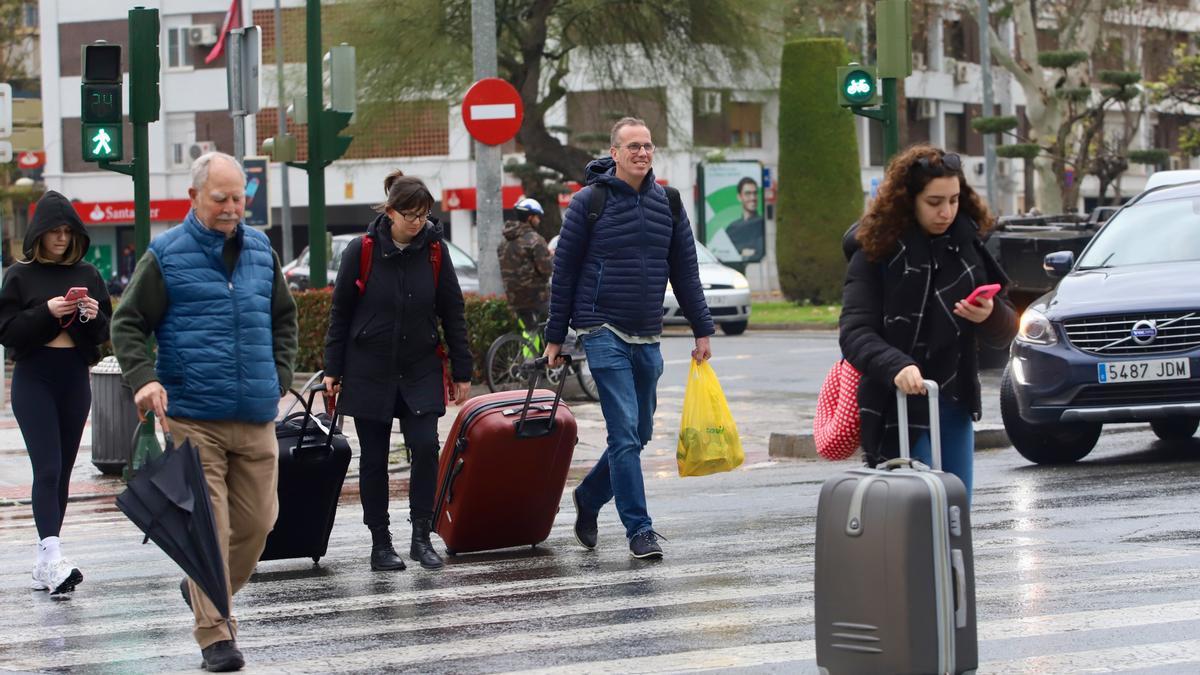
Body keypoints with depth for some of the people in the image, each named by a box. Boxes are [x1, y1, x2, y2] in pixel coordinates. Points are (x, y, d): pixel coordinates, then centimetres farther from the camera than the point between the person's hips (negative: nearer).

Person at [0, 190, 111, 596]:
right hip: (34, 379, -4)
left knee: (63, 471, 6)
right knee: (47, 468, -15)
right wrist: (47, 312, -18)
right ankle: (52, 560, -25)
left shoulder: (87, 275, 10)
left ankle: (44, 566, 13)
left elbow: (104, 334, 11)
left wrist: (94, 316, -10)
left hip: (74, 379, 4)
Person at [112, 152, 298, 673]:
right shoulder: (165, 256, -2)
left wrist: (279, 377, 15)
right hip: (193, 417, -5)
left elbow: (284, 319, 26)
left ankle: (204, 591, 31)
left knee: (257, 521, 6)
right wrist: (144, 378, -15)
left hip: (256, 416, 5)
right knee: (208, 526, -8)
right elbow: (127, 324, 0)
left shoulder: (260, 252, 13)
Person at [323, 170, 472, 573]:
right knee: (374, 457, 4)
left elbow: (453, 313, 4)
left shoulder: (435, 251, -2)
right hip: (369, 370, -1)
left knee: (425, 447, -13)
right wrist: (333, 369, -1)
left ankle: (422, 536, -2)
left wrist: (462, 372, 4)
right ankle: (380, 543, 13)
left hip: (421, 371, 1)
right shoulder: (362, 251, -7)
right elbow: (341, 312, 0)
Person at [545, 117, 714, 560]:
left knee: (639, 435, 12)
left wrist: (702, 330, 10)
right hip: (604, 334, -5)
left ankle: (588, 497, 34)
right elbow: (564, 271, -1)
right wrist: (555, 337, -1)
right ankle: (639, 530, -7)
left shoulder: (667, 203, 8)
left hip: (648, 337, 5)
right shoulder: (589, 202, -4)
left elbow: (685, 271, 14)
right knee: (625, 434, -11)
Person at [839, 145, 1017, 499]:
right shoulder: (875, 253, -8)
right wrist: (895, 366, -35)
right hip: (896, 407, -5)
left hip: (954, 403, 5)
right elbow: (854, 332, -17)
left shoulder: (967, 246, 5)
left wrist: (990, 316, -16)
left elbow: (1006, 331, 8)